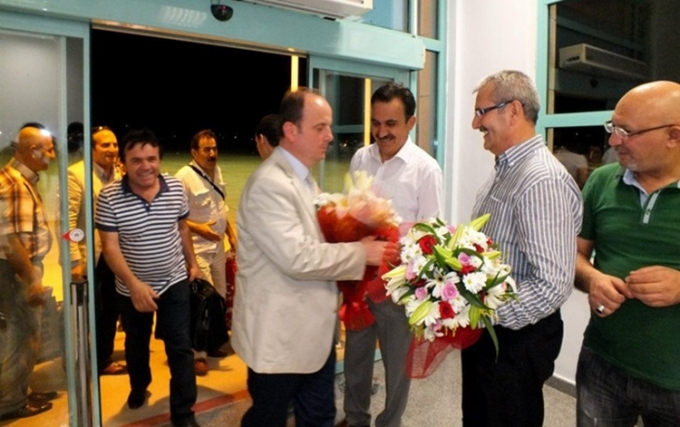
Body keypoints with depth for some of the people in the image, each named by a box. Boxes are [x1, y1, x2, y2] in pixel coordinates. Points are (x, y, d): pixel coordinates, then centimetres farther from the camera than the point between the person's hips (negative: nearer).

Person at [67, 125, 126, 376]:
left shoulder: (121, 175, 5)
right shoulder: (76, 174, -13)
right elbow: (67, 221, -16)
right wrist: (74, 260, -18)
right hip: (89, 257, -5)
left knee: (110, 311, 15)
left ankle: (104, 361, 33)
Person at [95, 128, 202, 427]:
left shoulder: (176, 187, -8)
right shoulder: (109, 198, -17)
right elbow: (110, 246, -18)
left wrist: (192, 262, 11)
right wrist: (134, 283, -29)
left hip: (174, 282, 0)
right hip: (132, 288, 0)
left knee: (180, 347, 0)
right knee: (136, 344, 23)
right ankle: (139, 387, 51)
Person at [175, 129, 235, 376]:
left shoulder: (217, 171, 7)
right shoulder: (184, 177, -17)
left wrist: (231, 236, 15)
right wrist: (198, 228, -26)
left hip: (218, 246, 8)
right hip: (197, 248, -8)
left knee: (220, 297, 16)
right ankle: (197, 353, 10)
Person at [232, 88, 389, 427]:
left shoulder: (302, 177, 10)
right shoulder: (270, 184, -22)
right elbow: (298, 258, -28)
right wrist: (361, 252, -19)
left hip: (314, 330, 9)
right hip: (280, 335, -8)